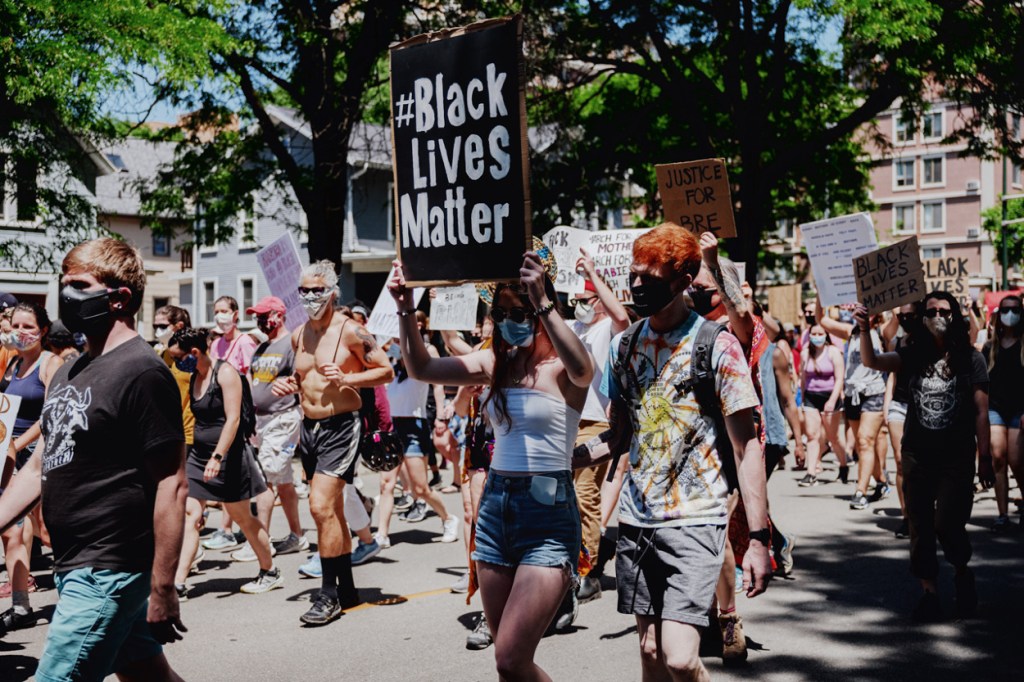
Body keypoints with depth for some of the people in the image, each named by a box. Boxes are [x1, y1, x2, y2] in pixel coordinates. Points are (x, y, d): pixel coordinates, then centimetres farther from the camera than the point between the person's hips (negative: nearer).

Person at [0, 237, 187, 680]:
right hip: (74, 565, 8)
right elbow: (38, 468, 18)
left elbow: (172, 484, -18)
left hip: (106, 572, -8)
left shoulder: (142, 373, -14)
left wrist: (162, 588, -19)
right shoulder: (68, 373, 12)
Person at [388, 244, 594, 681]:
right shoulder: (495, 362, 8)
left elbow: (582, 369, -33)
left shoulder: (559, 366, -8)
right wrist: (406, 310, -10)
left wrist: (542, 302, -43)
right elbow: (422, 368, 4)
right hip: (496, 503, 7)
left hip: (548, 512, -6)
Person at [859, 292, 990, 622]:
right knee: (920, 527, 6)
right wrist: (864, 330, -26)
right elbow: (871, 361, -10)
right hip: (917, 455, 3)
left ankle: (963, 574, 20)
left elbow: (981, 411, 0)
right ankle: (929, 592, 19)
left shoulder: (971, 358, 0)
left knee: (947, 524, -10)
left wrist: (985, 454, -4)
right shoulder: (913, 355, 5)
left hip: (957, 456, -3)